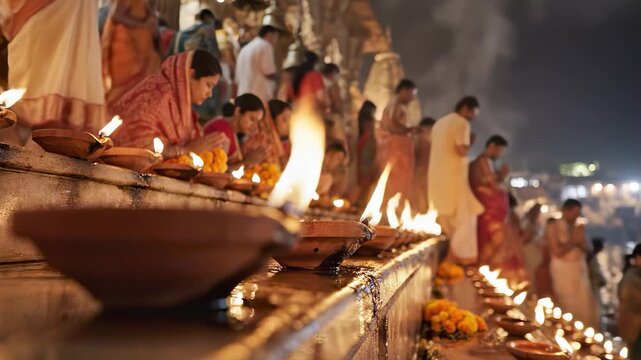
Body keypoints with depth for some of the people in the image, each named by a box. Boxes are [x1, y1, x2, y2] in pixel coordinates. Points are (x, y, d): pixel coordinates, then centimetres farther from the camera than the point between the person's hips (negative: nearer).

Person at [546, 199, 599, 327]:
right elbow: (557, 251, -14)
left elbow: (586, 249, 8)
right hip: (563, 270, -5)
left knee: (584, 303, 4)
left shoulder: (579, 227, 9)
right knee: (567, 304, -1)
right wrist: (573, 241, -10)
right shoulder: (553, 228, -7)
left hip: (579, 268, 5)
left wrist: (580, 241, -11)